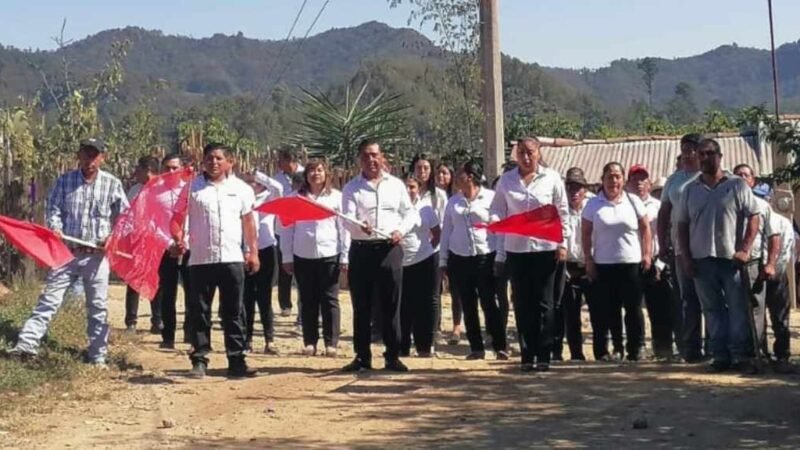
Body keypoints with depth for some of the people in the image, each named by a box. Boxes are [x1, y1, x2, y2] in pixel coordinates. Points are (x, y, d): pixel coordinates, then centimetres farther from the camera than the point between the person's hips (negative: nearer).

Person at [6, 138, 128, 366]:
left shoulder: (112, 184, 1)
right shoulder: (64, 181, 3)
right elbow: (53, 209, 2)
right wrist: (56, 229, -17)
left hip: (97, 254, 0)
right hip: (66, 251, 0)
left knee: (98, 307, 5)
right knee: (49, 299, -4)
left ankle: (98, 357, 14)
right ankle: (27, 344, -7)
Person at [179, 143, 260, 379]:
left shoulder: (241, 188, 8)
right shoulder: (192, 187, 3)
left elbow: (248, 222, 13)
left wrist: (253, 252, 10)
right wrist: (178, 237, -18)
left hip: (232, 258, 1)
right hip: (201, 259, -1)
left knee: (234, 312, 5)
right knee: (199, 312, 4)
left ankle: (237, 361, 9)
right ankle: (199, 361, 11)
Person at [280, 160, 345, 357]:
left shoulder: (336, 197, 3)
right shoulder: (296, 197, 5)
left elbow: (343, 228, 3)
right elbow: (287, 228, 6)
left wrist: (344, 256, -1)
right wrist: (287, 257, 2)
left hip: (329, 255, -1)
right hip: (303, 256, 1)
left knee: (330, 300, 1)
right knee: (308, 301, 7)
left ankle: (331, 343, 5)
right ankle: (310, 342, 14)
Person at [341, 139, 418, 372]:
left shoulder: (396, 185, 9)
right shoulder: (351, 188, 4)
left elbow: (411, 213, 12)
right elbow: (347, 219, -8)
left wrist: (401, 230, -7)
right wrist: (360, 227, -30)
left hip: (390, 248, 0)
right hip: (361, 249, 0)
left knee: (391, 305, 2)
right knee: (361, 306, 4)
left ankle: (393, 356, 8)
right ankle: (362, 356, 12)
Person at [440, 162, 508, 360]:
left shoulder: (491, 198, -1)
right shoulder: (453, 202, 13)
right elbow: (446, 231, 15)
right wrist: (443, 260, 11)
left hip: (485, 257, -4)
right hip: (459, 259, 5)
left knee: (489, 303, -6)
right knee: (468, 306, 6)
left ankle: (500, 346, 1)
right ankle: (476, 348, 13)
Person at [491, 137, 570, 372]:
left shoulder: (552, 178, 2)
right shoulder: (506, 180, 6)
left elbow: (562, 212, 4)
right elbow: (497, 210, 7)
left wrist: (562, 242, 0)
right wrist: (495, 222, -15)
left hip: (545, 248, -2)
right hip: (516, 249, 2)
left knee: (544, 304, 1)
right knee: (522, 305, 4)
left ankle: (544, 355, 5)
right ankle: (527, 355, 10)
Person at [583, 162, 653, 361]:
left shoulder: (633, 201, 5)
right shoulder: (593, 205, 4)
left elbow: (645, 228, 7)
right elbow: (586, 234, 4)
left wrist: (647, 254, 0)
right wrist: (588, 259, -3)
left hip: (632, 263, 0)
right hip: (603, 264, 0)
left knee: (633, 308, 1)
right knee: (609, 309, 4)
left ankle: (635, 349, 8)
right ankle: (617, 348, 14)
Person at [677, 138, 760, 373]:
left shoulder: (737, 185, 2)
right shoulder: (690, 190, 11)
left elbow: (753, 217, -1)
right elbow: (682, 225, 11)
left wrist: (745, 250, -11)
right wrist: (686, 257, 2)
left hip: (732, 258, -3)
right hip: (702, 260, 3)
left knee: (739, 309, -3)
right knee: (713, 310, 5)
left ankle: (742, 356, 0)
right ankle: (721, 356, 9)